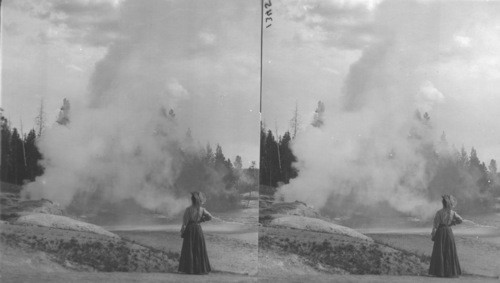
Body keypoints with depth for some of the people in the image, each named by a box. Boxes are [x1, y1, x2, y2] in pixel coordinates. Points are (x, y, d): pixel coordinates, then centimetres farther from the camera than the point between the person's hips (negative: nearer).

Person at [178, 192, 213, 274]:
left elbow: (185, 222, -12)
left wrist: (182, 232, -2)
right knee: (199, 249, 10)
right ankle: (201, 268, 10)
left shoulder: (188, 209, -13)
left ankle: (189, 268, 0)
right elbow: (210, 217, 6)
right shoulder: (202, 209, -3)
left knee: (189, 249, 3)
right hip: (198, 229, 3)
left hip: (189, 229, -3)